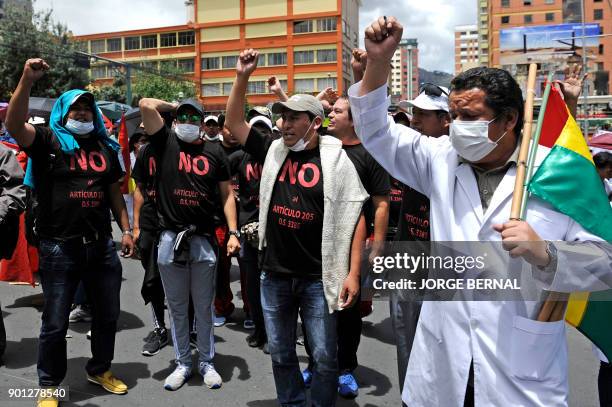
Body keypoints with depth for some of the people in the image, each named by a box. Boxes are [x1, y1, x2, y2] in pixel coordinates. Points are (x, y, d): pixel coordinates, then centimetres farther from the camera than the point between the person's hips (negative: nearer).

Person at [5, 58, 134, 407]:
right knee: (55, 323, 8)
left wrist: (126, 229, 10)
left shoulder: (105, 147, 11)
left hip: (102, 245, 4)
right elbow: (13, 124, -21)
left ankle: (100, 369, 37)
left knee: (107, 315, 16)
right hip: (60, 247, -4)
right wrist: (27, 80, -30)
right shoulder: (47, 141, -2)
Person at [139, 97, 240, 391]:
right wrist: (174, 107, 9)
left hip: (203, 239, 0)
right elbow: (146, 105, -8)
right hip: (170, 238, 0)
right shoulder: (166, 142, 3)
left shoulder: (214, 152, 5)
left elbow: (227, 194, 6)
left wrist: (233, 232, -1)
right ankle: (182, 364, 26)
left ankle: (206, 362, 25)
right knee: (177, 308, 11)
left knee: (204, 307, 11)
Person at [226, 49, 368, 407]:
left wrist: (353, 273, -12)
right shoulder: (273, 151, 4)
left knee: (325, 357, 8)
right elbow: (234, 123, 10)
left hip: (318, 278, -4)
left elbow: (355, 216, -8)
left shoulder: (335, 158, -8)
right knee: (281, 354, 17)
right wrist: (243, 76, -2)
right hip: (275, 275, 4)